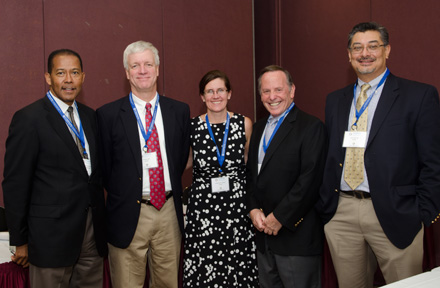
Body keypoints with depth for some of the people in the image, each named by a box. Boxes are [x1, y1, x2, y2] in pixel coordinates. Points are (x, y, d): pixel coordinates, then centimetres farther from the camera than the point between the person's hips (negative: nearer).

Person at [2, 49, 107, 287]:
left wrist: (100, 222, 12)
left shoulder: (90, 116, 10)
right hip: (53, 233, -6)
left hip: (92, 231, 6)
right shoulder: (28, 118, -10)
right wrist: (20, 240, -8)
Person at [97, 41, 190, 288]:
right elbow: (105, 166, 2)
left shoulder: (180, 110, 6)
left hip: (170, 212, 3)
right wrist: (122, 195, 4)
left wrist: (171, 191, 8)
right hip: (128, 215, -2)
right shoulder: (108, 114, -3)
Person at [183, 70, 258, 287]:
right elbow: (184, 163, 13)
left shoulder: (244, 124, 2)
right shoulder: (191, 127, 1)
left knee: (239, 269, 3)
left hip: (238, 204, 1)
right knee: (205, 270, 0)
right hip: (203, 207, 0)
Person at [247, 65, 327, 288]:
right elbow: (251, 173, 14)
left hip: (295, 234, -6)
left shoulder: (311, 127, -9)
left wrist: (280, 218, -15)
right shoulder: (259, 128, 14)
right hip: (264, 232, 7)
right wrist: (253, 209, -1)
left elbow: (309, 179, -17)